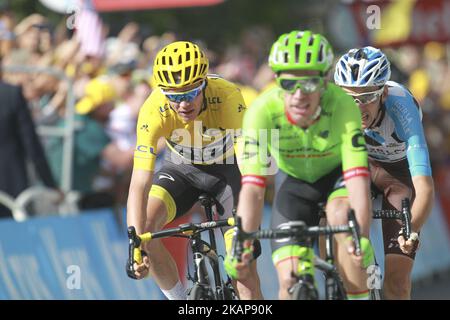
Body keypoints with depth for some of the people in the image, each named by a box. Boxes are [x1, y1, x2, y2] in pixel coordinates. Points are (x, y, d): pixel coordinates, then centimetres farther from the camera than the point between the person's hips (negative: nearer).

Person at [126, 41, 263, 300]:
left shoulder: (227, 97, -35)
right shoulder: (154, 111, -32)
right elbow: (140, 185, -35)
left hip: (227, 168, -1)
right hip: (181, 169, 1)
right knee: (145, 225, -23)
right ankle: (182, 305, -4)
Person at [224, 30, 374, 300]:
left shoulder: (342, 106, -34)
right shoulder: (263, 112, -32)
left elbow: (358, 179, -41)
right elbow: (253, 187, -35)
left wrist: (362, 237, -55)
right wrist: (242, 245, -47)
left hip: (338, 176, -1)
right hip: (297, 184, 2)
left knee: (343, 216, -35)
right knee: (291, 280, -11)